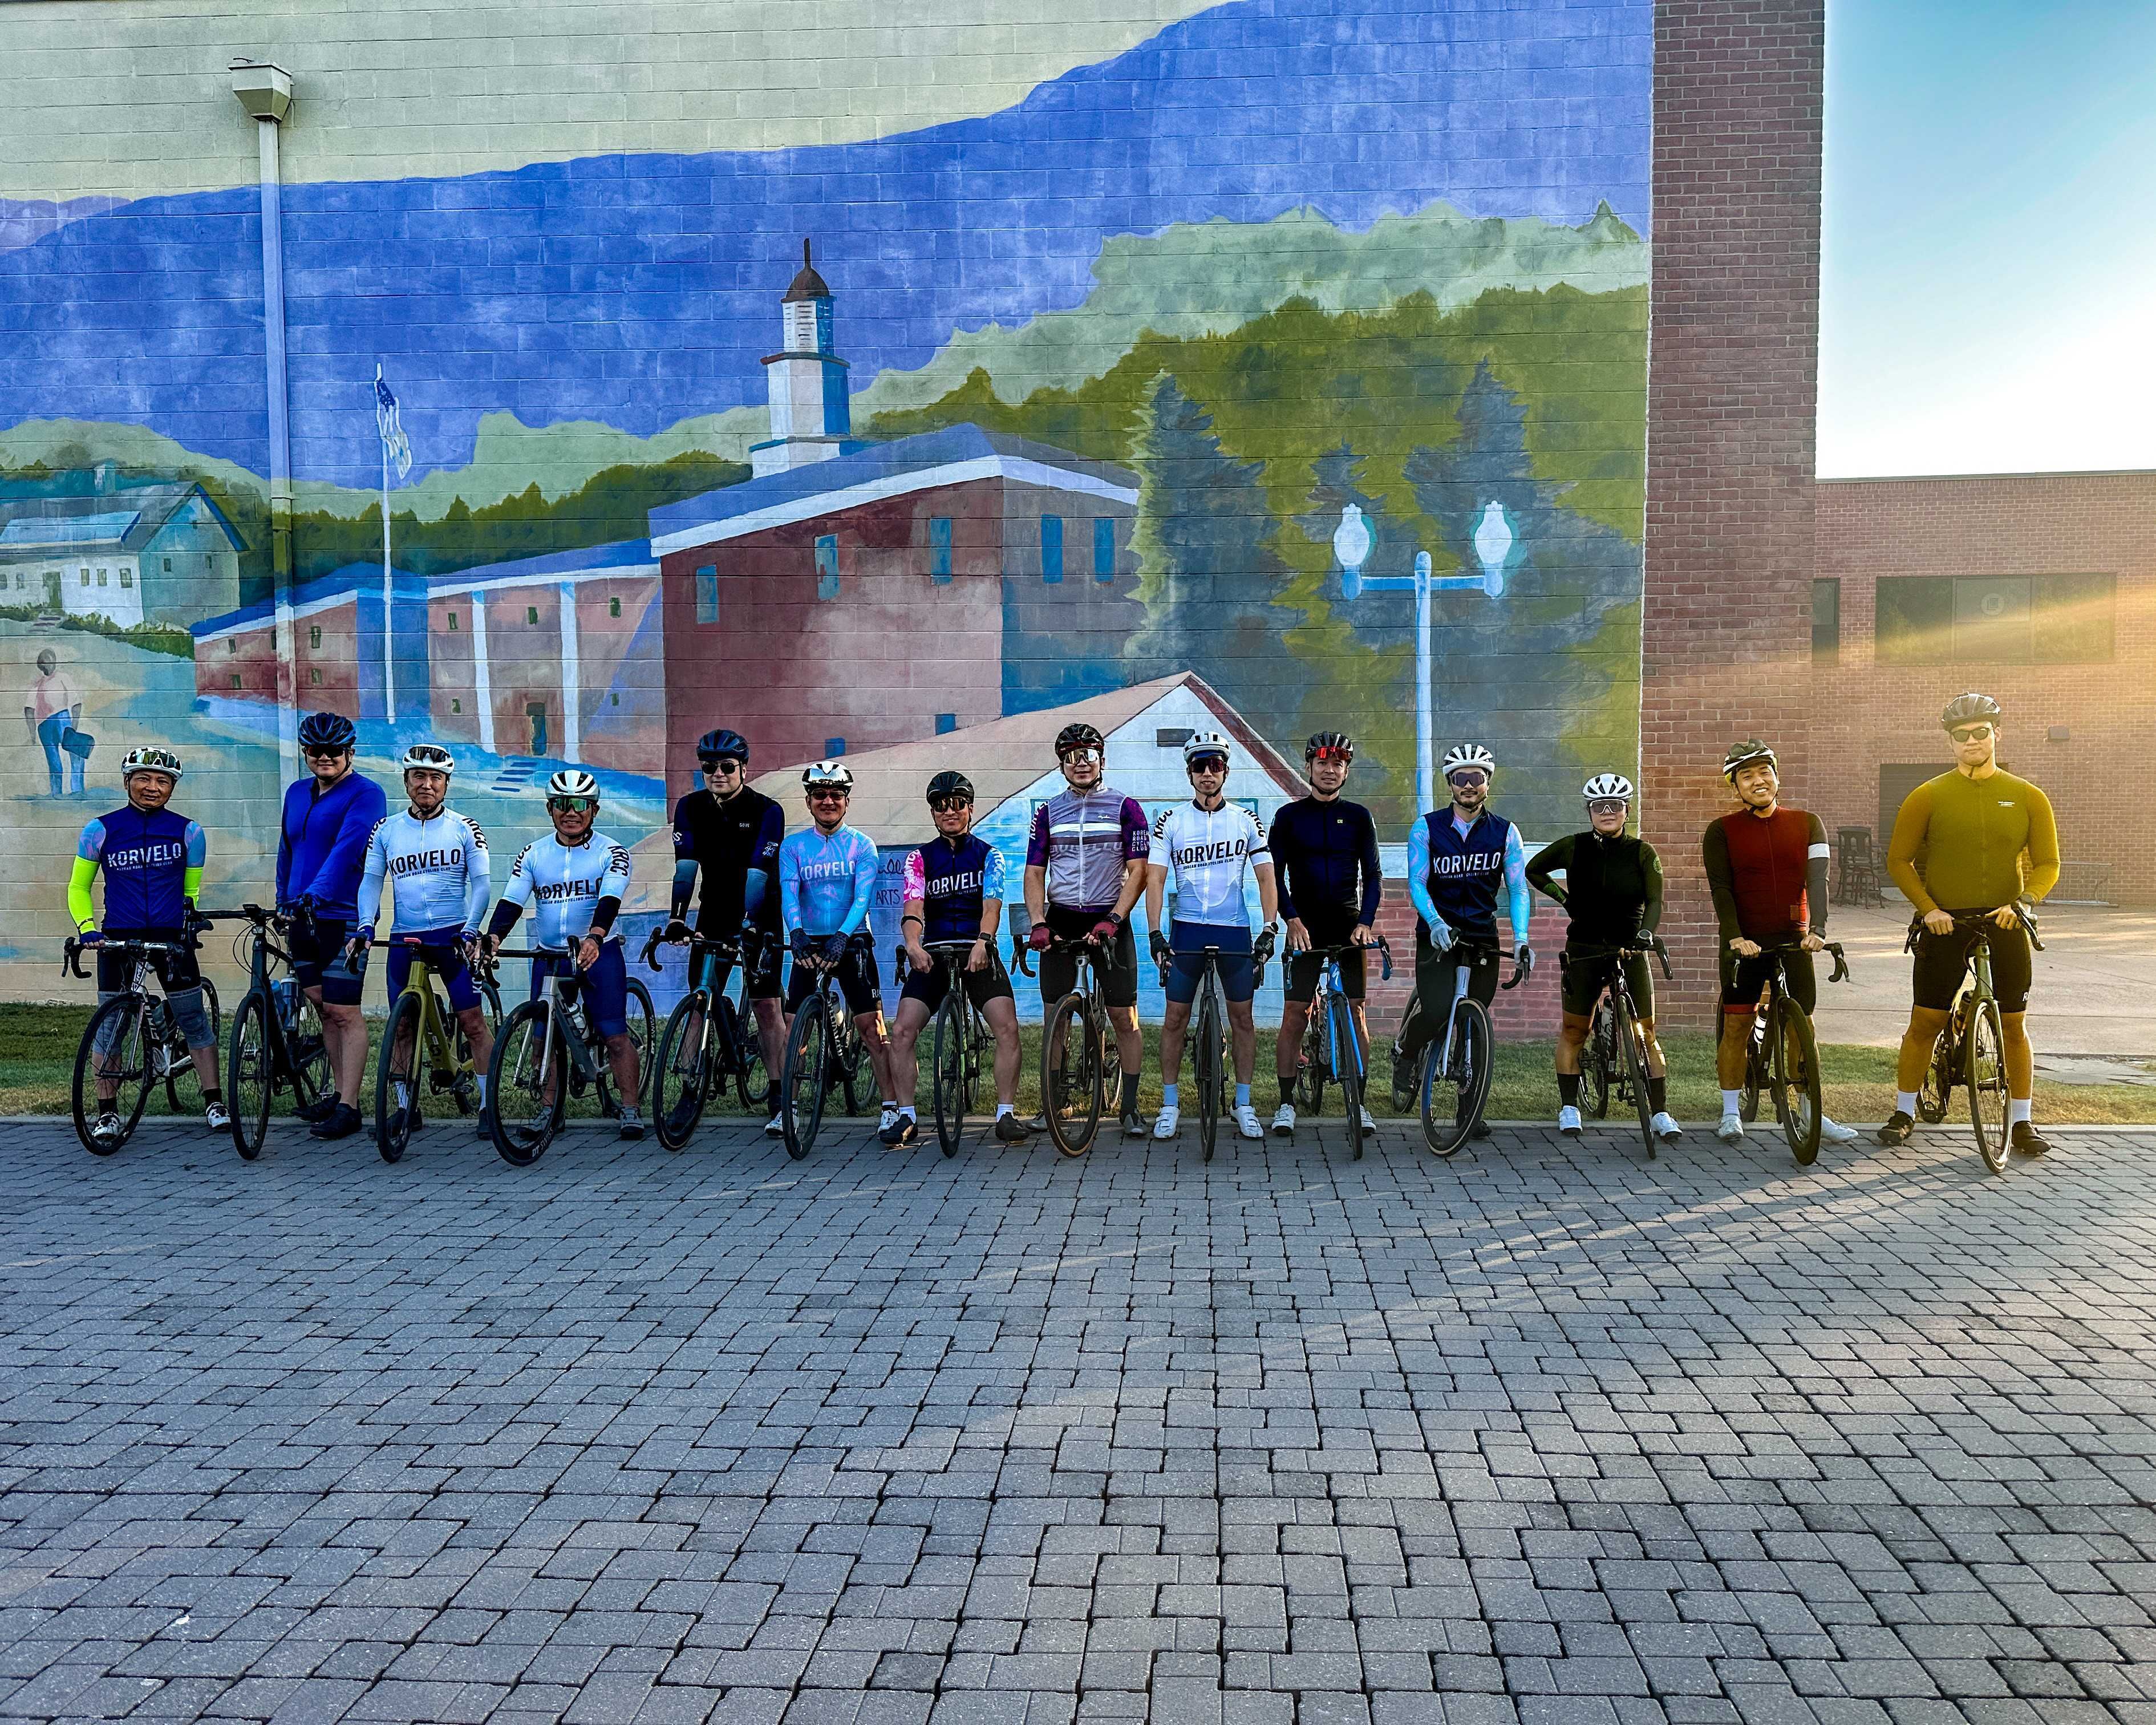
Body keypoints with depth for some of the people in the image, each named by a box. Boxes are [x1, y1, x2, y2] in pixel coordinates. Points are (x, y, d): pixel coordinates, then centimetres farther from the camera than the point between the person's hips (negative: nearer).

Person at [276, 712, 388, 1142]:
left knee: (344, 1013, -6)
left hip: (342, 919, -7)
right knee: (325, 1010, 14)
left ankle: (348, 1107, -1)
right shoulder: (297, 793, 14)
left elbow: (345, 849, -23)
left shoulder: (365, 794, -9)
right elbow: (287, 853, 22)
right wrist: (284, 908, 20)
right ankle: (338, 1090, 25)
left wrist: (314, 895, -34)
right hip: (302, 918, 7)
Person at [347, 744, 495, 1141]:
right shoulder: (387, 830, 7)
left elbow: (482, 883, -2)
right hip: (403, 938, 3)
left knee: (473, 1021, -6)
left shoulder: (464, 828, 1)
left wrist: (469, 931, -14)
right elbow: (370, 881, 6)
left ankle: (488, 1104, 1)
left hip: (453, 936, -3)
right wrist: (363, 930, -8)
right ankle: (405, 1105, 19)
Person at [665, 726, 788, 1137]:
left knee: (766, 1006, -6)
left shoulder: (767, 811, -15)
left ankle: (780, 1102, 0)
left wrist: (749, 925, -36)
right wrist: (677, 917, -28)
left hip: (760, 919, -3)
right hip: (715, 916, 3)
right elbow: (686, 866, -14)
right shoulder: (690, 807, -4)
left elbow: (758, 872, -25)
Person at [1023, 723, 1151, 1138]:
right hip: (1061, 919, 2)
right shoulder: (1048, 812, 8)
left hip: (1109, 921, -2)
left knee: (1124, 1017, -3)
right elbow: (1034, 874, 6)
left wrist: (1112, 919, -17)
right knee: (1054, 1014, 4)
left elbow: (1137, 871, -5)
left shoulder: (1125, 808, 0)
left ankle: (1129, 1107, 5)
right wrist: (1038, 924, -10)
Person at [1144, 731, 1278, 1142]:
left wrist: (1269, 930, -10)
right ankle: (1169, 1105, 13)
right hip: (1186, 930, 0)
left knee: (1242, 1018, 5)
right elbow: (1155, 878, -3)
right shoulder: (1171, 820, 1)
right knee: (1175, 1018, 2)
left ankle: (1244, 1105, 17)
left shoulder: (1246, 820, 3)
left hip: (1235, 930, 1)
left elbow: (1266, 878, 2)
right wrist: (1155, 933, -15)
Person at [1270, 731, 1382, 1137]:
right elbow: (1275, 874, 0)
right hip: (1305, 925, -1)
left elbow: (1372, 875, 6)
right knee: (1294, 1011, -7)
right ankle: (1286, 1103, 0)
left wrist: (1365, 921, -10)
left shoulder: (1358, 817, 8)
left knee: (1356, 1009, -1)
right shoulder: (1289, 816, 5)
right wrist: (1292, 919, -14)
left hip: (1349, 924, 1)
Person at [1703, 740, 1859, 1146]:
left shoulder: (1806, 824, 6)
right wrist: (1735, 937, -21)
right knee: (1736, 1027, 0)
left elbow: (1817, 879, -5)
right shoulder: (1722, 831, 0)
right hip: (1745, 943, -1)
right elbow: (1721, 889, -8)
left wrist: (1815, 929, -20)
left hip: (1794, 940, 2)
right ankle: (1731, 1114, 10)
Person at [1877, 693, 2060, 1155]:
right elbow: (1899, 861, 0)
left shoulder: (2028, 797, 3)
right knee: (1925, 1023, 1)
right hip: (1944, 925, -1)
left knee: (2014, 1026, 5)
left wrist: (2023, 902, -15)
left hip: (2005, 925, 1)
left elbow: (2047, 864, 3)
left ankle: (2022, 1122, 15)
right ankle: (1904, 1113, 13)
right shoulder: (1928, 796, -1)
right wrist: (1928, 908, -12)